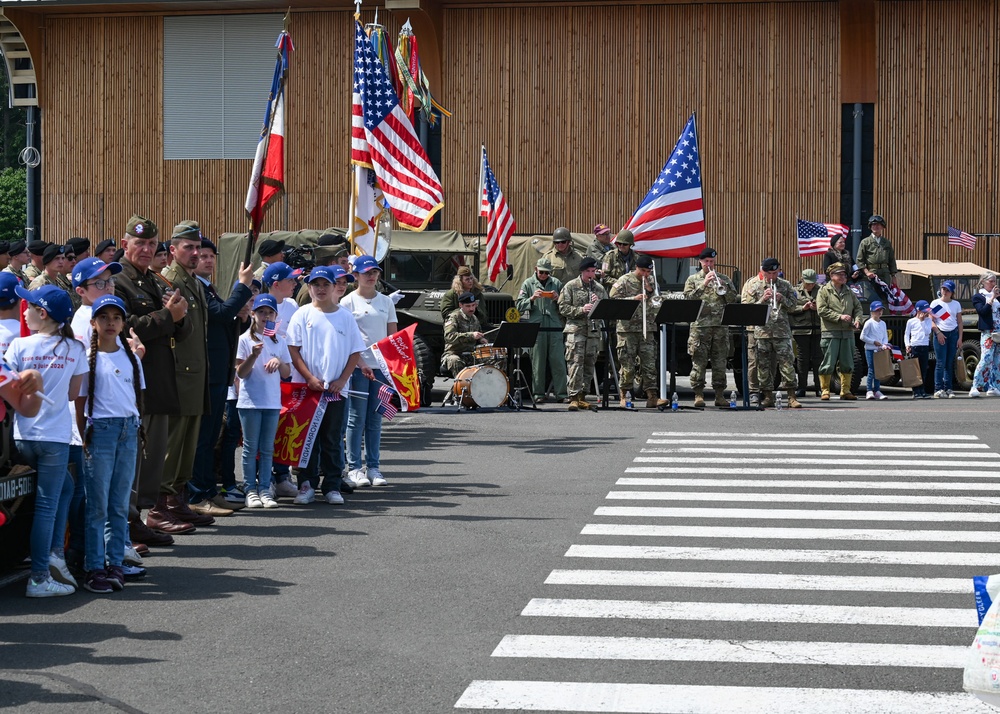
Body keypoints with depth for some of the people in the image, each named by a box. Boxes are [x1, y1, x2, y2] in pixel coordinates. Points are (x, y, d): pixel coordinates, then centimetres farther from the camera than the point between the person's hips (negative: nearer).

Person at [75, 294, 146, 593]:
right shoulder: (87, 359, -2)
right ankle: (94, 568, 0)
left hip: (128, 430, 4)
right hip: (100, 430, -4)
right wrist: (85, 438, -6)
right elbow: (79, 403, -2)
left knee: (120, 504, 6)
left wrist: (135, 429, 8)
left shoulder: (131, 358, 11)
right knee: (98, 504, -4)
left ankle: (115, 563, 13)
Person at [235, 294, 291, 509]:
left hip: (272, 401, 4)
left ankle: (264, 489, 8)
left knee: (267, 449, 5)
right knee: (251, 448, 0)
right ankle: (250, 490, 4)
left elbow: (287, 374, 12)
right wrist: (254, 356, -22)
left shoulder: (279, 342, 11)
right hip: (250, 401, -4)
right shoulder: (245, 339, -2)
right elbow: (240, 372, -6)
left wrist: (279, 362, -9)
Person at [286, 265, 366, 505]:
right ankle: (307, 485, 11)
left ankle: (332, 487, 12)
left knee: (333, 440, 6)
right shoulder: (302, 315, 2)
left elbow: (355, 352, 7)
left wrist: (342, 380, -5)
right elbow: (293, 350, -2)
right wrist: (310, 378, -11)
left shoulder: (345, 317, 6)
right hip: (308, 388, -1)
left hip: (336, 389, 1)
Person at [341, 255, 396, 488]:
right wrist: (360, 363, -15)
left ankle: (373, 467, 11)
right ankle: (354, 468, 3)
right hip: (358, 367, -4)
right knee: (357, 418, -2)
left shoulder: (386, 302, 13)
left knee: (375, 419, 6)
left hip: (381, 367, 4)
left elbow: (393, 336, 13)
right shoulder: (348, 302, -1)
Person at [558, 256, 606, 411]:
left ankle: (582, 397, 14)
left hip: (593, 331, 5)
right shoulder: (570, 286, 3)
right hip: (576, 330, -5)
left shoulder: (600, 288, 16)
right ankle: (573, 398, -14)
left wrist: (599, 303, -5)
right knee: (576, 364, -12)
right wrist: (581, 309, -15)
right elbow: (563, 308, -3)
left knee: (589, 365, 6)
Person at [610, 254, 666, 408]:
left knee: (649, 363, 0)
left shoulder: (651, 281, 15)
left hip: (648, 328, 4)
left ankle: (652, 396, -1)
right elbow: (613, 300, -7)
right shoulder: (624, 281, 0)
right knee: (627, 364, -2)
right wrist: (634, 299, -16)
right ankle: (624, 396, 7)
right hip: (628, 328, -4)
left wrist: (650, 291, -3)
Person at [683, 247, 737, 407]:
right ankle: (698, 394, 0)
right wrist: (704, 284, -12)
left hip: (721, 326, 2)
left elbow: (734, 300, 7)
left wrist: (723, 287, -8)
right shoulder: (693, 280, 9)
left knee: (720, 361, 3)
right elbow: (688, 298, -6)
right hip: (700, 326, -2)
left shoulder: (724, 279, 14)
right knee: (699, 362, -4)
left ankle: (720, 395, 7)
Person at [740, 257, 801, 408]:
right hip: (761, 330, 0)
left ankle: (791, 397, -4)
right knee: (764, 364, 3)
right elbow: (747, 308, -1)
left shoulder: (785, 285, 11)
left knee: (787, 361, -6)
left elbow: (794, 303, 11)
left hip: (782, 331, 0)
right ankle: (768, 396, 11)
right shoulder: (752, 285, 5)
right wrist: (763, 299, -14)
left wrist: (782, 299, -7)